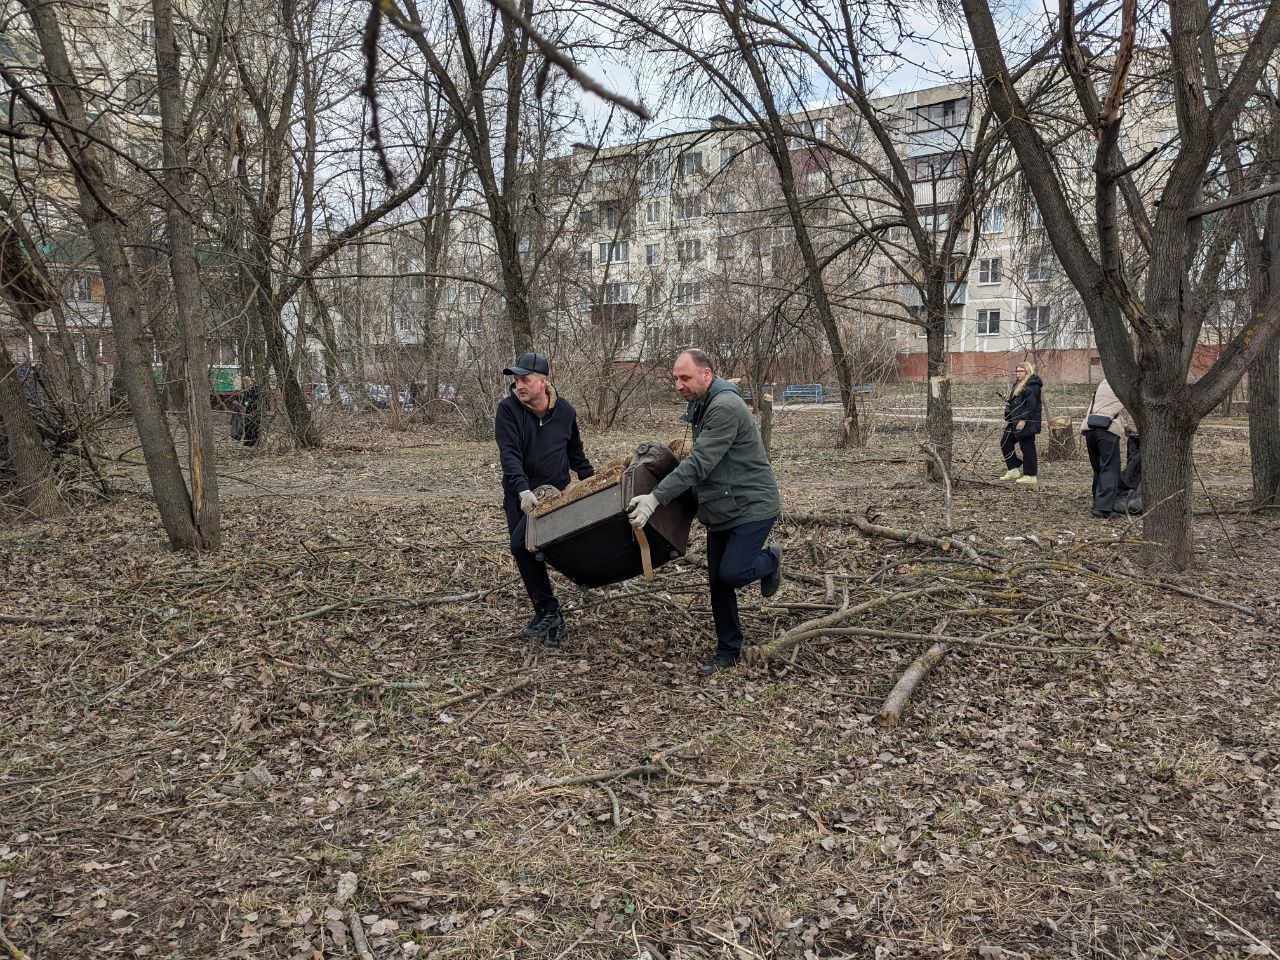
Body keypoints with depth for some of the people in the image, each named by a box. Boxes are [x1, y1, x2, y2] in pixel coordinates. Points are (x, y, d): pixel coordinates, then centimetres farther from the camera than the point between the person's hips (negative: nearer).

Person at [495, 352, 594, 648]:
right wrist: (523, 490, -35)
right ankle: (546, 613, 18)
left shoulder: (565, 410, -2)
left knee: (521, 544, -20)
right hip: (518, 493, 2)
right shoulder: (508, 409, -11)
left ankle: (547, 613, -9)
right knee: (525, 552, 4)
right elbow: (509, 454, -22)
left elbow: (575, 452, 14)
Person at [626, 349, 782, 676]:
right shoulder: (701, 407, 10)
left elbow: (699, 464, -28)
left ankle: (770, 560, 16)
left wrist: (656, 498, -31)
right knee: (717, 583, 9)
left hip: (752, 507, -9)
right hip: (720, 511, 9)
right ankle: (727, 651, 22)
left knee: (731, 573, -17)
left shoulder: (726, 407, -22)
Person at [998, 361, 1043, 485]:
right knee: (1005, 443, 9)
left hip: (1027, 423, -10)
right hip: (1015, 422, 10)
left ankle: (1030, 476, 1)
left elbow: (1032, 405, -20)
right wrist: (1008, 419, 19)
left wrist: (1023, 420, -25)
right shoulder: (1018, 384, 19)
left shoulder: (1033, 385, -12)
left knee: (1027, 448, -5)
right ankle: (1015, 470, 14)